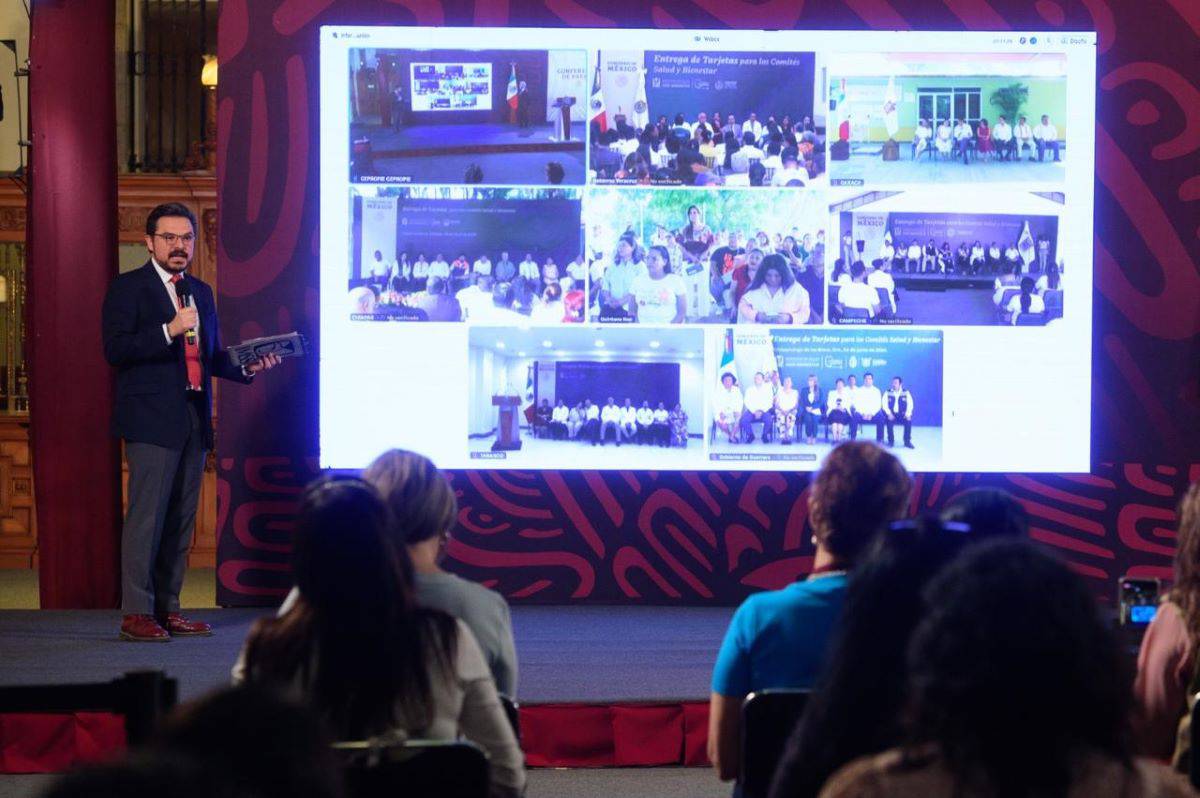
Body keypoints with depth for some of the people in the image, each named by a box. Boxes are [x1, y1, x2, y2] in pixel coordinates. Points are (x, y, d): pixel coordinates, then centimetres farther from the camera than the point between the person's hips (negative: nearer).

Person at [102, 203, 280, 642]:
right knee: (147, 514, -10)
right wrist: (168, 330, -22)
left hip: (194, 421, 7)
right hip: (151, 420, -7)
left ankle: (168, 609, 15)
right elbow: (115, 350, -13)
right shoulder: (128, 288, -2)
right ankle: (136, 614, -7)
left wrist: (246, 368, 4)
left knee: (181, 519, 9)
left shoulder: (201, 292, 19)